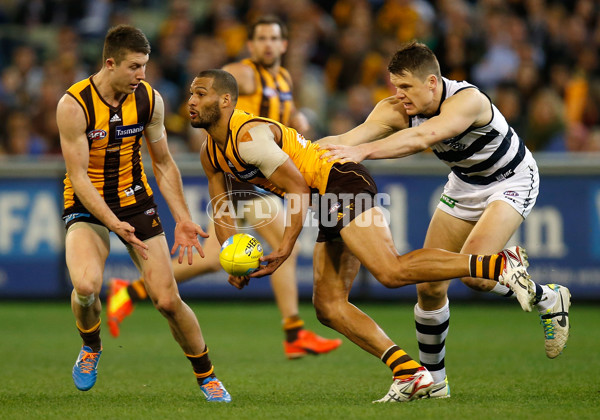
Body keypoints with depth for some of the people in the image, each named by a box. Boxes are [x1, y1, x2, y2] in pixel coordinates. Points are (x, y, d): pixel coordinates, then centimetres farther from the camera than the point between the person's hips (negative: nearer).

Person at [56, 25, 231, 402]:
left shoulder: (149, 99, -6)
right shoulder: (74, 105, -19)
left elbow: (164, 164, 6)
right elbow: (79, 177, -20)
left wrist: (183, 219, 0)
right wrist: (115, 225, -30)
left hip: (136, 201, 3)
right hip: (87, 205, -3)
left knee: (168, 300, -4)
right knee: (86, 286, -30)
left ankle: (207, 376, 18)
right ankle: (91, 347, 4)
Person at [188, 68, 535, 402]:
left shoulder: (249, 137, -16)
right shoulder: (210, 154, 15)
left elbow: (298, 187, -17)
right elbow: (222, 212, 20)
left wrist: (286, 247, -20)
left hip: (341, 180, -10)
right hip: (331, 203, 10)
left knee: (392, 271, -27)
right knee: (328, 306, 2)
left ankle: (499, 265, -26)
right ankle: (411, 374, -3)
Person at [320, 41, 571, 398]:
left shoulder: (468, 100, -36)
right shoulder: (396, 110, -18)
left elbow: (422, 137, -52)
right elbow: (347, 139, -29)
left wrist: (363, 151, -64)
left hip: (512, 180, -6)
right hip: (465, 183, 7)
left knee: (473, 272, -25)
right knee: (430, 285, -1)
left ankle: (548, 298, 2)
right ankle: (433, 381, 17)